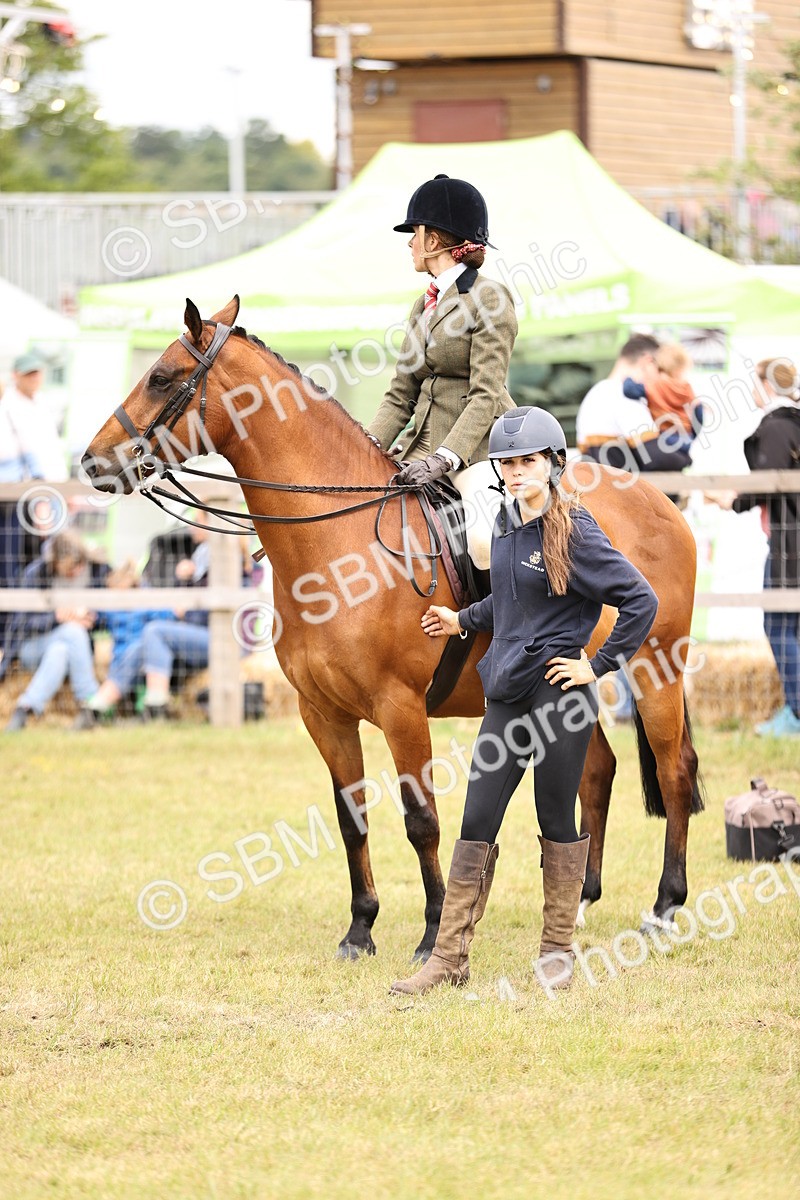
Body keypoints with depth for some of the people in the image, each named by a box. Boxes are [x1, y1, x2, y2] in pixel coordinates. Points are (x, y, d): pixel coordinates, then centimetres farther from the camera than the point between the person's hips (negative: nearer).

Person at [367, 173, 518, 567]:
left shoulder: (489, 298, -7)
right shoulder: (425, 306, 18)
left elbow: (486, 396, -15)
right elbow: (401, 395, 16)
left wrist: (443, 459, -25)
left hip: (478, 447, -9)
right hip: (424, 443, 9)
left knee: (485, 540, -33)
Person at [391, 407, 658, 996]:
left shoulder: (575, 532, -12)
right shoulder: (506, 526, 10)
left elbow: (641, 600, -12)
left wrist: (598, 665, -11)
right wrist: (462, 620, 17)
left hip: (560, 698, -7)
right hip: (507, 695, 7)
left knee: (557, 819, 4)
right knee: (477, 822, 3)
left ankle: (558, 948, 18)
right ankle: (451, 956, 5)